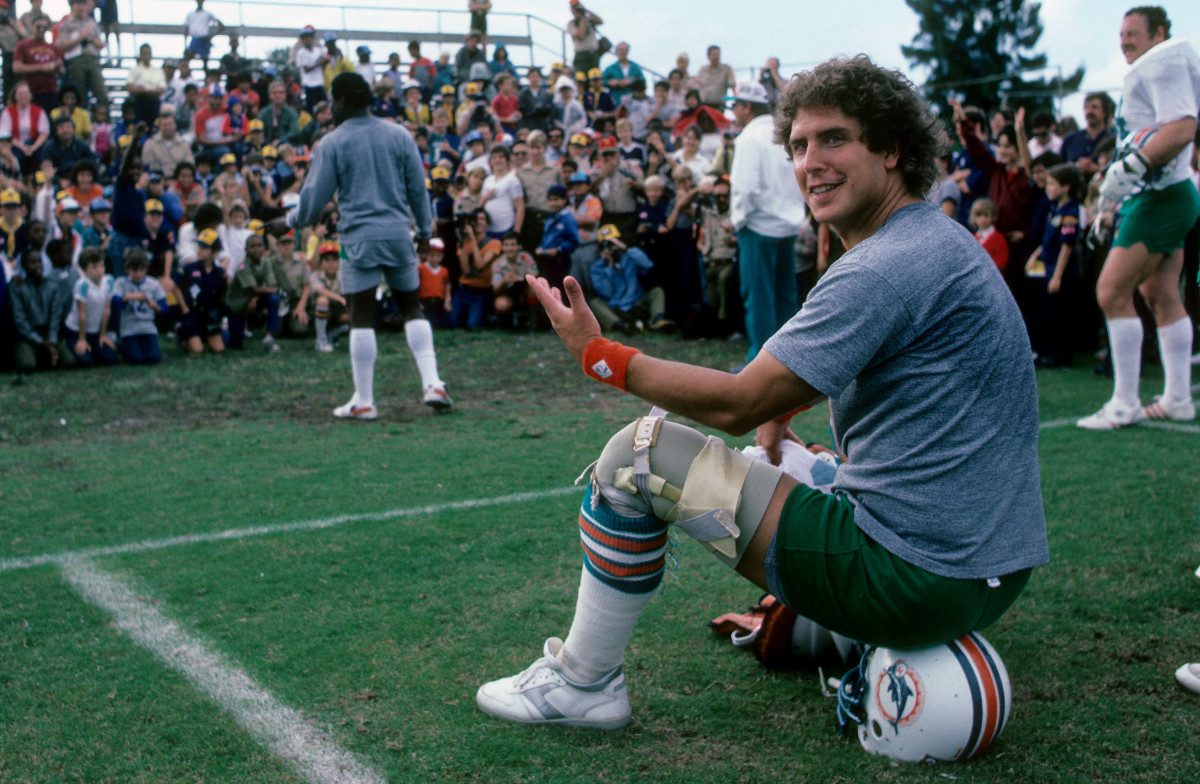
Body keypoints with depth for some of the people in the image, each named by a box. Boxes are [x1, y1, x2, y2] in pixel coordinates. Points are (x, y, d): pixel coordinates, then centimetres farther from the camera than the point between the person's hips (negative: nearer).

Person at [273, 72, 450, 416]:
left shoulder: (332, 143, -3)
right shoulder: (400, 135, 6)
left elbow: (314, 197, 0)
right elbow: (418, 188, 8)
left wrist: (289, 222, 17)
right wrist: (424, 230, 19)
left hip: (358, 238, -3)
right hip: (399, 233, 3)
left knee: (361, 317, 1)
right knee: (412, 308, 13)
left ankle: (363, 401, 5)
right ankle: (432, 383, 3)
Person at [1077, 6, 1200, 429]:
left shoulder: (1164, 61, -10)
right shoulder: (1150, 71, 20)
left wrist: (1131, 168, -28)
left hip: (1159, 198, -11)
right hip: (1166, 195, 11)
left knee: (1111, 292, -13)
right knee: (1162, 296, 12)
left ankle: (1124, 404, -9)